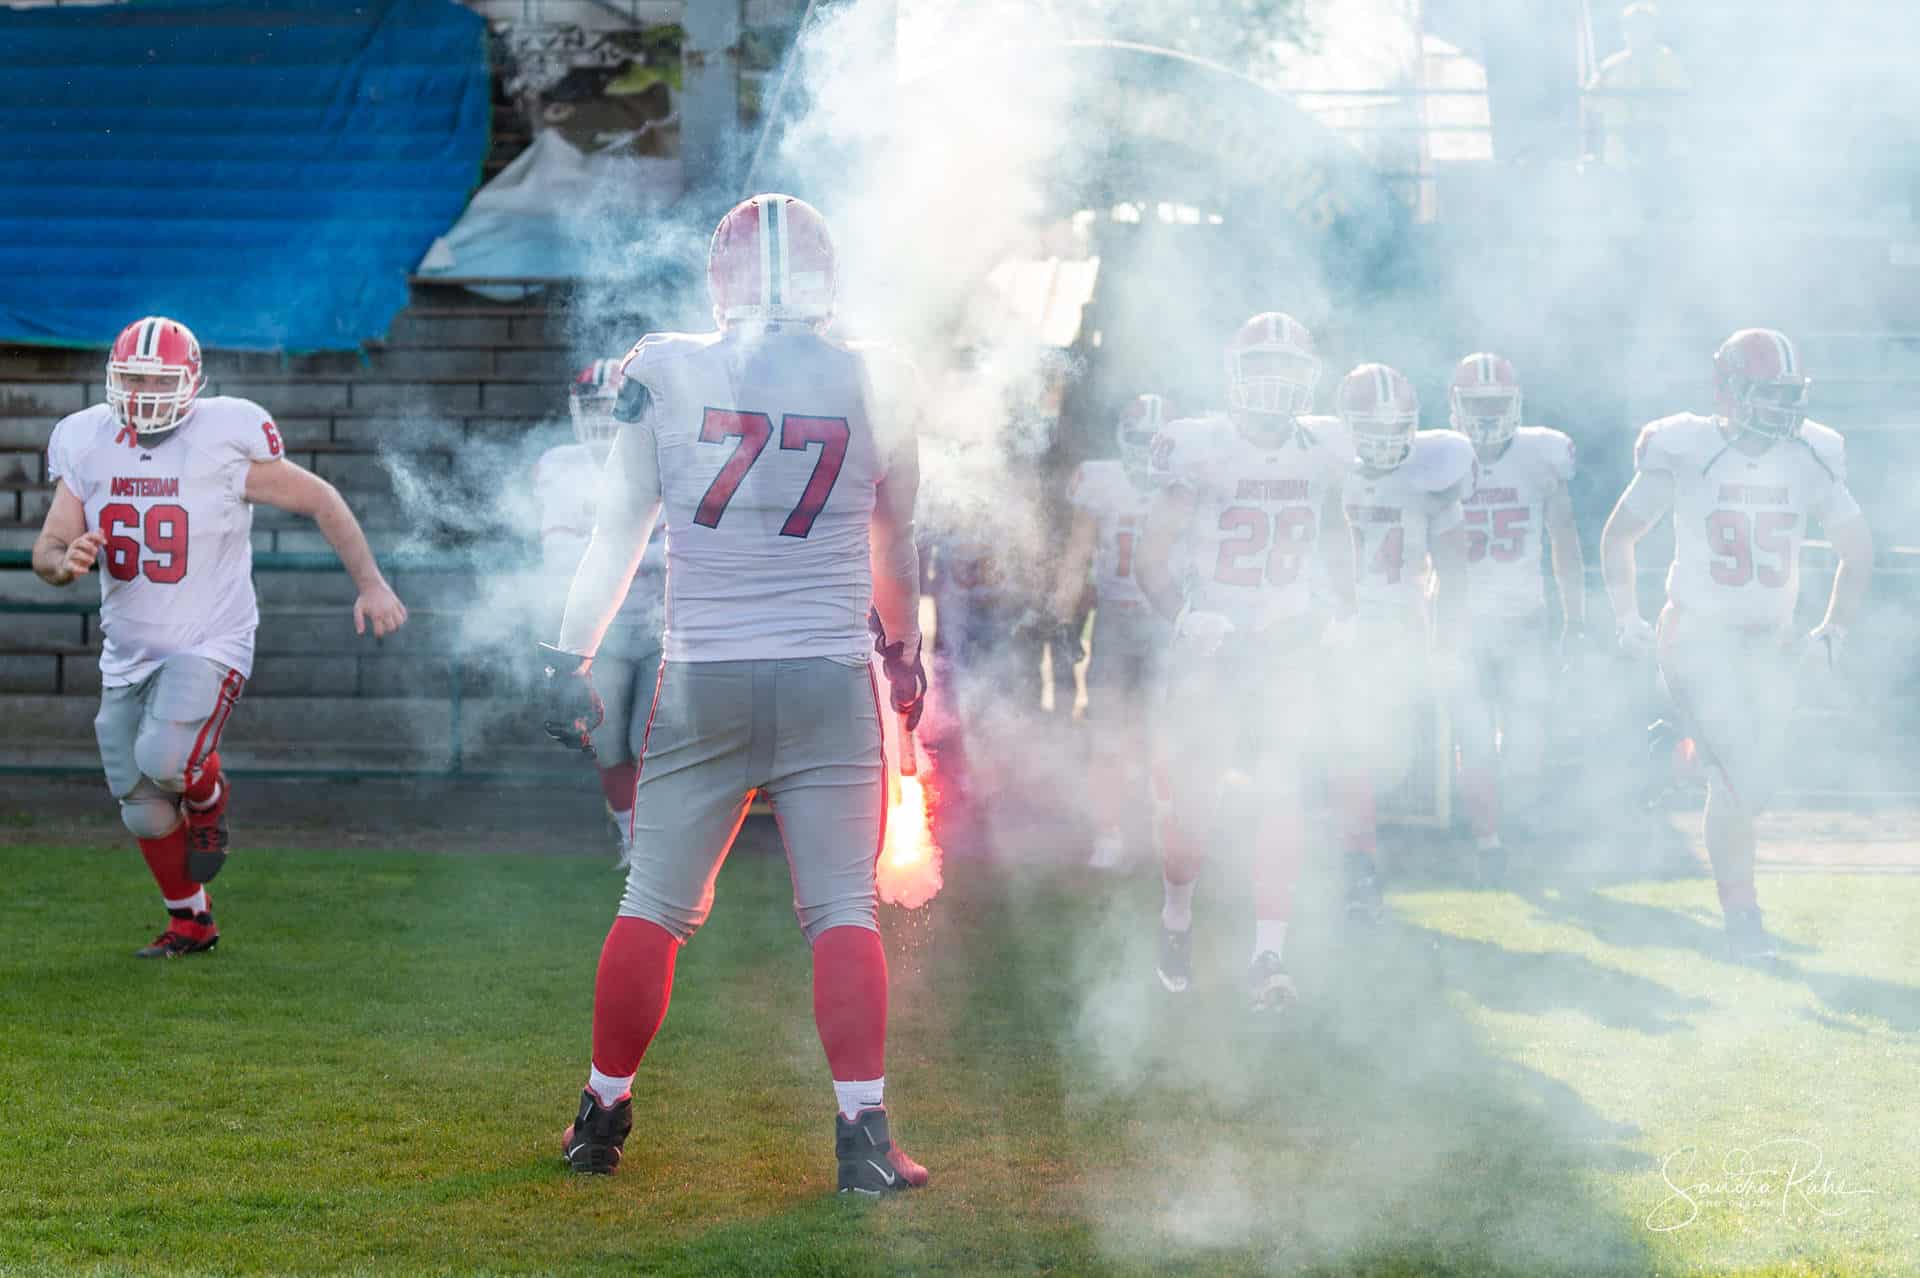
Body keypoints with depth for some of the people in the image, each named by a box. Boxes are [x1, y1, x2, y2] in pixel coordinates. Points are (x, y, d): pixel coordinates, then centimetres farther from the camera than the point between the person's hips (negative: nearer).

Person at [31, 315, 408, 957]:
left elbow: (320, 501, -3)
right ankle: (190, 922, 32)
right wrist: (66, 561, -20)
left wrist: (371, 584, -4)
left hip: (209, 646, -5)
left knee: (163, 761, -29)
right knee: (146, 814, 9)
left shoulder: (225, 441, -14)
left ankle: (210, 798, 7)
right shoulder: (86, 445, -1)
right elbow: (47, 551, 4)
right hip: (128, 655, 5)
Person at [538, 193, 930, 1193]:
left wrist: (571, 660, 12)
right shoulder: (875, 387, 0)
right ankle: (862, 1131, -2)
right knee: (843, 912, 3)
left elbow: (617, 536, 3)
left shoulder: (666, 374, -3)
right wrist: (904, 648, 32)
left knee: (653, 905, 10)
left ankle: (602, 1116, 18)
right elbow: (895, 550, 15)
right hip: (830, 681, 0)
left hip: (703, 684, 0)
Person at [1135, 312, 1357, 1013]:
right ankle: (1176, 915, 28)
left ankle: (1268, 954, -10)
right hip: (1211, 643, -2)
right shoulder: (1201, 449, -12)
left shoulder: (1322, 451, 0)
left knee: (1283, 792, -11)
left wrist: (1344, 611, 9)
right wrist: (1182, 616, -21)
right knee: (1193, 796, -2)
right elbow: (1152, 557, -7)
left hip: (1288, 645, 2)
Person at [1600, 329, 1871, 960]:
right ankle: (1742, 916, -3)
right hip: (1700, 639, -4)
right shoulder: (1686, 455, -10)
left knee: (1748, 783, 1)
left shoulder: (1809, 461, 0)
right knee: (1743, 777, -16)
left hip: (1770, 643, 4)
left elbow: (1857, 550, 13)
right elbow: (1619, 536, 4)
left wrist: (1832, 632, 5)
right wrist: (1628, 621, 0)